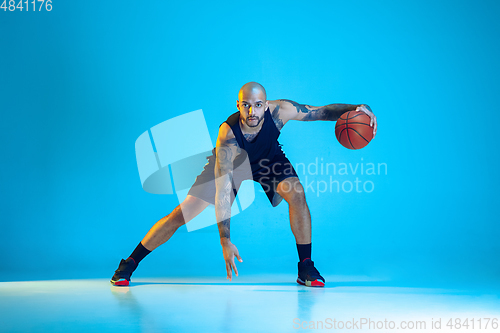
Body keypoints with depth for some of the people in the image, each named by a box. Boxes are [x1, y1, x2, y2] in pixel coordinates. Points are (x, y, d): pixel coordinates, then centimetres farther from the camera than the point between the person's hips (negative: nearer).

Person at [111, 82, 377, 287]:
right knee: (180, 215, -8)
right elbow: (222, 189, -44)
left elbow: (323, 111, -20)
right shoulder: (227, 134, -41)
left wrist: (352, 109, -39)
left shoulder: (280, 110, -34)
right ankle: (129, 264, 9)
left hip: (268, 159, 3)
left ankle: (305, 268, -8)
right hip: (229, 163, -2)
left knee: (297, 194, -25)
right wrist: (225, 240, -48)